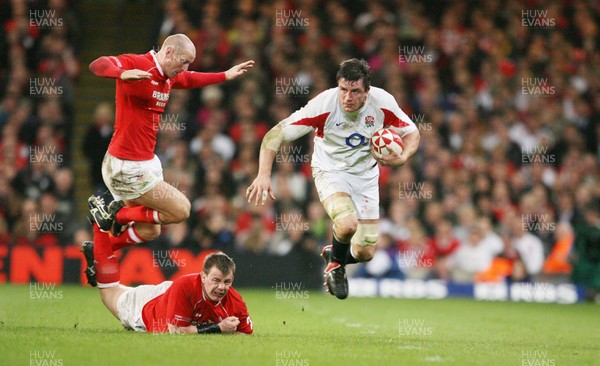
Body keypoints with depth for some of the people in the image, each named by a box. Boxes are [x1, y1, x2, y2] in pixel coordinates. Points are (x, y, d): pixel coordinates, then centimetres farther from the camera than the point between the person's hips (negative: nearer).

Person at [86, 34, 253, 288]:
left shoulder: (168, 76, 12)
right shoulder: (137, 64, -16)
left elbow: (189, 80, 35)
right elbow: (97, 65, -33)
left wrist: (226, 76, 36)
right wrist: (123, 74, -53)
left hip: (147, 162, 10)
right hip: (127, 166, -10)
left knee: (149, 231, 16)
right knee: (181, 210, -8)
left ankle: (99, 249, 24)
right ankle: (118, 214, 1)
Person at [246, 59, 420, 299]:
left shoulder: (383, 102, -19)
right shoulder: (323, 104, -27)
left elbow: (412, 133, -2)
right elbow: (275, 135, -23)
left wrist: (402, 158, -25)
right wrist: (264, 175, -35)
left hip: (365, 174, 3)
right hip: (330, 171, -3)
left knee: (365, 253, 0)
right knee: (347, 224, -33)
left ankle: (334, 254, 38)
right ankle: (336, 264, 3)